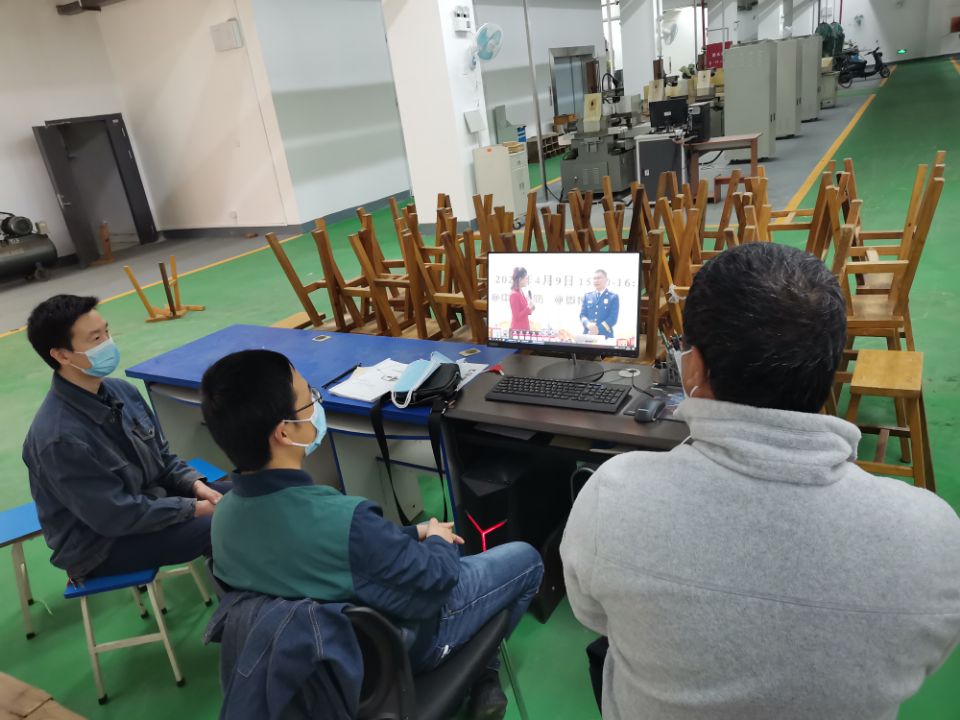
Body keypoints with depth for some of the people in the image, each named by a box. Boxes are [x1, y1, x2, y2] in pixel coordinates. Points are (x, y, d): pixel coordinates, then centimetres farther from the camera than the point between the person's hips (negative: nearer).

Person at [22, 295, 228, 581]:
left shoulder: (121, 390, -5)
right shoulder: (59, 436, -29)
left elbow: (162, 457, 6)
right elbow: (117, 516, -25)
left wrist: (196, 484, -11)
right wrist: (193, 509, -19)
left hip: (148, 499, 8)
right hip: (98, 544, -8)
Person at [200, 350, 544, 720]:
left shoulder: (224, 515, -15)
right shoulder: (342, 520, -41)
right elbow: (437, 582, -24)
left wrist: (413, 533, 3)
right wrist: (437, 541, -4)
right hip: (400, 643, -6)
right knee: (526, 560, 11)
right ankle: (481, 674, 30)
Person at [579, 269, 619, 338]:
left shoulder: (613, 297, 4)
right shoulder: (587, 296, 14)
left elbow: (613, 318, -5)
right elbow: (582, 314, 9)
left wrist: (598, 329, -16)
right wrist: (588, 324, -14)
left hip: (605, 336, -2)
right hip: (588, 335, 3)